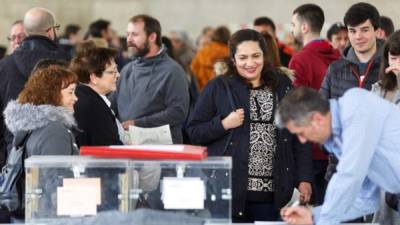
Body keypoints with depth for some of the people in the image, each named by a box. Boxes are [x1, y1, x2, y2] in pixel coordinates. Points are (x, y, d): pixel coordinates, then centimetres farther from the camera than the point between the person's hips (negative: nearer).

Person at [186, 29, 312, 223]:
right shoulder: (218, 88, 3)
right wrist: (224, 124, -12)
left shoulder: (283, 86, 10)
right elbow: (193, 132, 4)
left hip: (271, 192, 2)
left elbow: (299, 136, 12)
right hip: (229, 190, -2)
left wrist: (304, 179, 4)